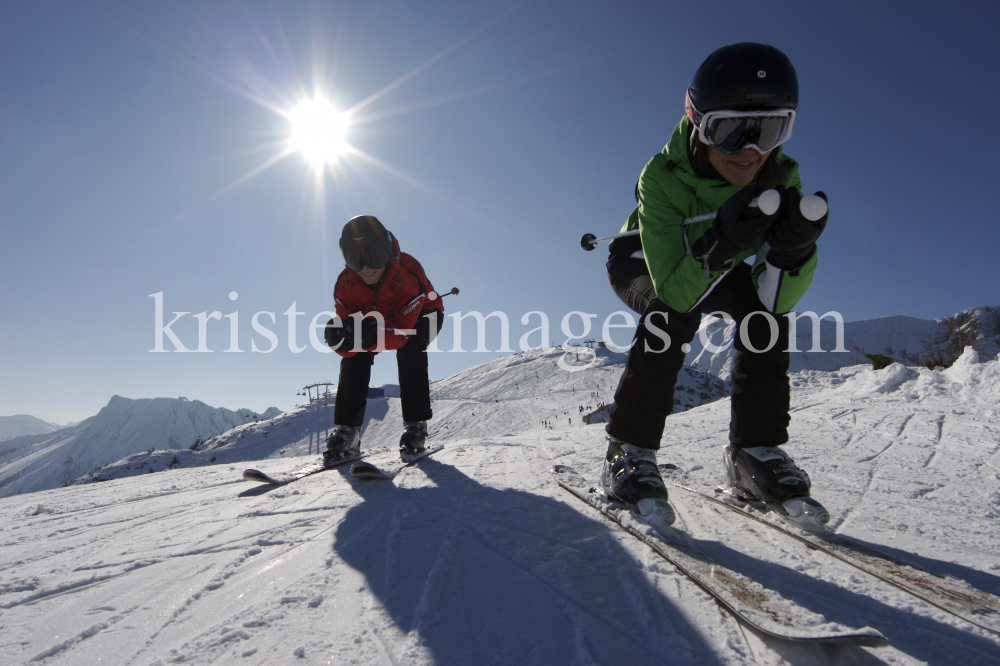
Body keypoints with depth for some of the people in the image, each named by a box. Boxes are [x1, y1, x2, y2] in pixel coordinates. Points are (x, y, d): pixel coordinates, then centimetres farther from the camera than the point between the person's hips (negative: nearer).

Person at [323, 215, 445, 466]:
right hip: (376, 318, 4)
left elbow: (403, 333, -40)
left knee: (409, 351, -33)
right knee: (354, 357, -20)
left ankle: (415, 425, -22)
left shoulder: (409, 274, -40)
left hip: (420, 316, -3)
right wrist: (343, 338, -51)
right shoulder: (345, 283, -26)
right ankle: (347, 430, -11)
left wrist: (369, 337, -59)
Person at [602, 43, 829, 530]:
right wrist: (721, 245, -56)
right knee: (675, 308, -35)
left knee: (766, 307, -23)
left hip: (708, 265, 4)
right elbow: (673, 288, -40)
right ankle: (628, 453, -25)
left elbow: (778, 296, -27)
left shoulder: (780, 176, -22)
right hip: (640, 262, -4)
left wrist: (793, 248, -46)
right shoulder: (662, 175, -33)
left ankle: (755, 453, -11)